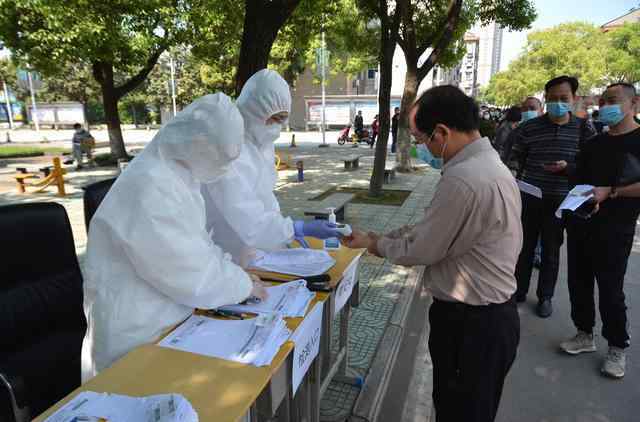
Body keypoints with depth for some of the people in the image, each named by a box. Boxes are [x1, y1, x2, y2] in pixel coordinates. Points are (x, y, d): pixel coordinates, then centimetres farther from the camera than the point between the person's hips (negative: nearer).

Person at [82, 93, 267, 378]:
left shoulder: (178, 173, 1)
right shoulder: (150, 187, -29)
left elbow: (195, 244, 10)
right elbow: (187, 271, -26)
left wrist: (234, 273, 1)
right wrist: (242, 285, -13)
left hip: (167, 314, 8)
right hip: (137, 328, -8)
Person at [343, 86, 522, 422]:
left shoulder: (463, 179, -29)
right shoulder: (489, 163, 5)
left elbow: (420, 251, -19)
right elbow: (436, 230, 8)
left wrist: (374, 244, -2)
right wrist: (385, 239, 6)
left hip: (470, 323, -9)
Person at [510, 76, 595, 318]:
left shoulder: (583, 128, -2)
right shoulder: (530, 127, -4)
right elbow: (517, 159, 6)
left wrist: (567, 167, -16)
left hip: (560, 200, 0)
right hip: (529, 197, 0)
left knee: (551, 250, 11)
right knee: (524, 246, 10)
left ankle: (545, 296, 28)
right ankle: (519, 290, 28)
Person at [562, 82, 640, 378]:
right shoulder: (592, 144, 14)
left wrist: (610, 192, -20)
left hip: (616, 228, -6)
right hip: (580, 223, 6)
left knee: (610, 289, 1)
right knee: (578, 281, 11)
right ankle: (585, 335, 27)